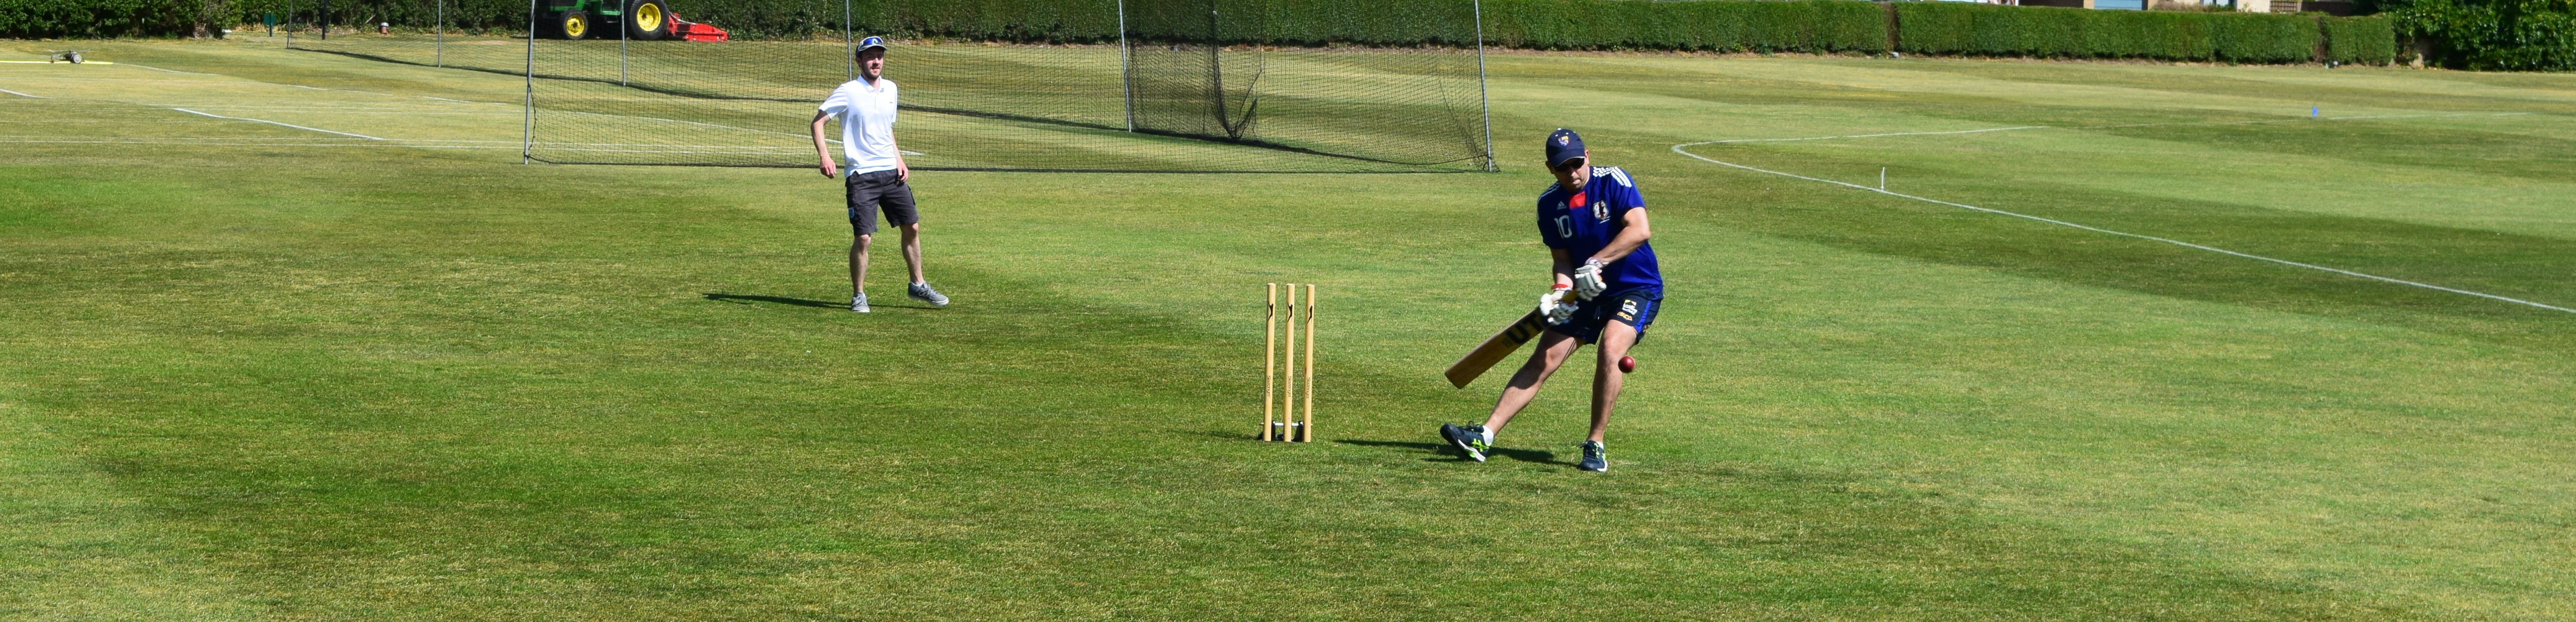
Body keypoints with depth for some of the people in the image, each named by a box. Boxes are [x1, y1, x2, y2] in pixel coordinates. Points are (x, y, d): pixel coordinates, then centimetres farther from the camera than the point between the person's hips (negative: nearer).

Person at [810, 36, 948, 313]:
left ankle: (919, 285, 25)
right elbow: (818, 121, -7)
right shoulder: (848, 92, -8)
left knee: (912, 228, 8)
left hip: (891, 173, 6)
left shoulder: (890, 89, 11)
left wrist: (899, 159, 11)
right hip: (862, 176, -6)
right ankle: (858, 296, 6)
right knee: (863, 238, -10)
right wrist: (824, 155, -20)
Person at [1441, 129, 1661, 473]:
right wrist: (1562, 290, -17)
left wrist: (1596, 263, -35)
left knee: (1610, 348, -29)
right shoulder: (1549, 204, 0)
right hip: (1586, 294, 5)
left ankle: (1596, 446, -20)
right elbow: (1562, 257, 5)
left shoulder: (1613, 181, -15)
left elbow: (1640, 230, -27)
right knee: (1543, 361, -4)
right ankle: (1486, 435, -6)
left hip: (1637, 289, -5)